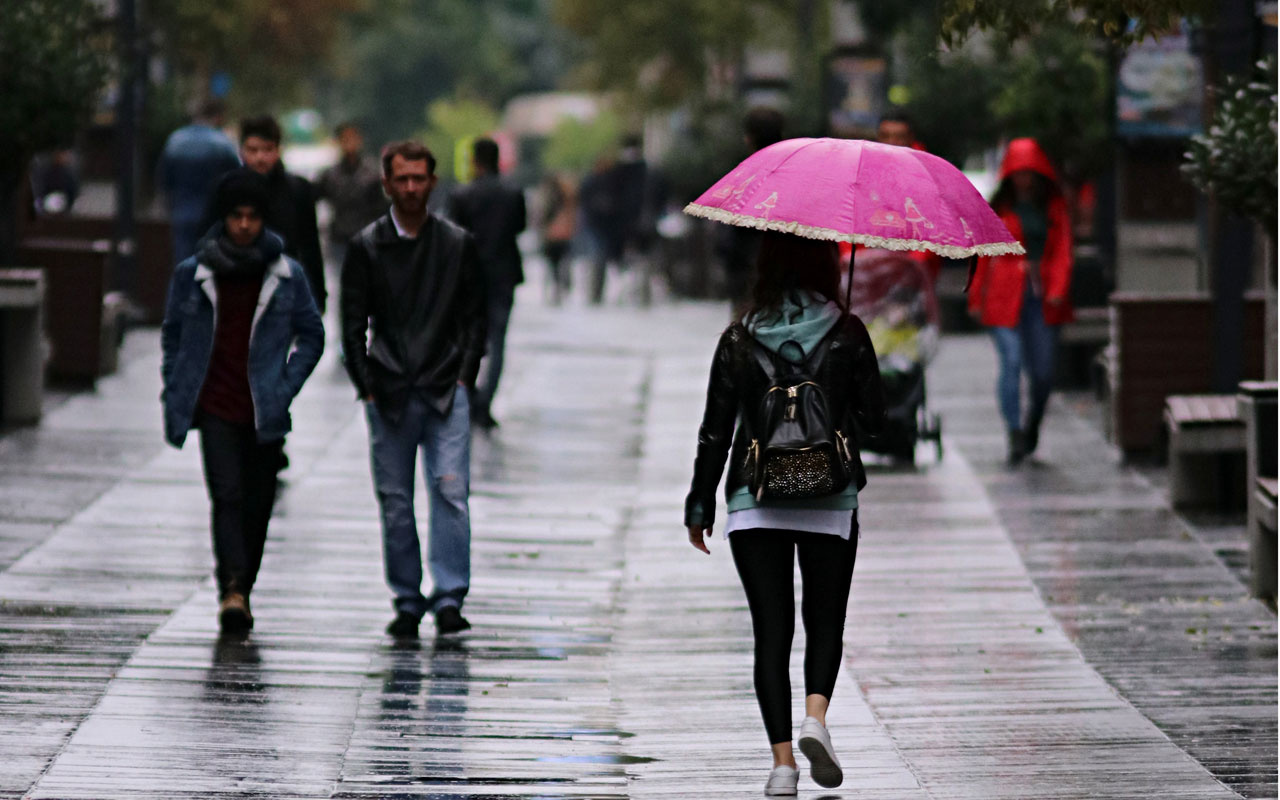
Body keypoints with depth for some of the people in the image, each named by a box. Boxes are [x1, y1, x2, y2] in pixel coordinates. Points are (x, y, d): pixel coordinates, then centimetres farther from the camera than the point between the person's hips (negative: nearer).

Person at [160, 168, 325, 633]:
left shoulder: (287, 275, 3)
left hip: (266, 414, 1)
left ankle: (240, 591, 20)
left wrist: (286, 387, -1)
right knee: (227, 494, -16)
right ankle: (232, 590, -27)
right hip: (215, 409, -1)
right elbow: (172, 334, 14)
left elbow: (312, 335, 11)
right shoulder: (193, 274, 3)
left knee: (258, 504, 6)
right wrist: (175, 395, 8)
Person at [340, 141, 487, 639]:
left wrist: (463, 377, 0)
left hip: (446, 392, 0)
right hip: (388, 394, 0)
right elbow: (353, 324, 6)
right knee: (395, 501, 3)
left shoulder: (458, 245, 8)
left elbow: (474, 319, 11)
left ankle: (449, 599, -11)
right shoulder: (366, 247, 5)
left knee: (450, 491, -12)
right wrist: (366, 387, -2)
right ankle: (407, 602, 10)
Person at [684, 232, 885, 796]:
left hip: (755, 503, 0)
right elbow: (872, 420, 0)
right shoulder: (848, 335, -3)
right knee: (825, 620, 13)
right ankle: (816, 715, -13)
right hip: (832, 503, 0)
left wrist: (700, 504, 8)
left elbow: (716, 431, -1)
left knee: (772, 629, 3)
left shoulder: (739, 341, -2)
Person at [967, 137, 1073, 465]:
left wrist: (1058, 290, -10)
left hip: (1043, 298, 2)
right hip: (1004, 297, -2)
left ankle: (1032, 425, 29)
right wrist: (976, 299, 6)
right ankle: (1015, 436, -18)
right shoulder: (999, 209, 7)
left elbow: (1062, 252, 5)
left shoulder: (1054, 208, 11)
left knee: (1043, 371, 3)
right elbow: (983, 256, 9)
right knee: (1012, 362, -15)